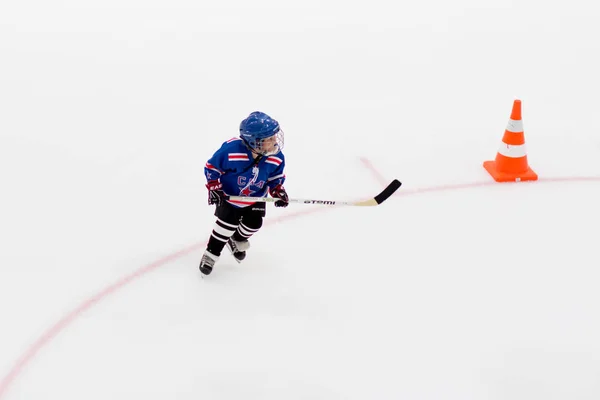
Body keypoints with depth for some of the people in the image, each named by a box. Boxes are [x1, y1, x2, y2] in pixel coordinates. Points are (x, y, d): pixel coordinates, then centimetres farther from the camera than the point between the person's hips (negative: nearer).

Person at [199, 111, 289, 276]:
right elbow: (212, 167, -18)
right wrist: (214, 188, -22)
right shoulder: (231, 150, -34)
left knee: (253, 224, -2)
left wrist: (278, 191, -15)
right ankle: (211, 254, 7)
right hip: (229, 194, -4)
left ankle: (237, 240, 33)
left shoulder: (276, 158, -21)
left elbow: (275, 177, 0)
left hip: (256, 197, 4)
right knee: (228, 222, -13)